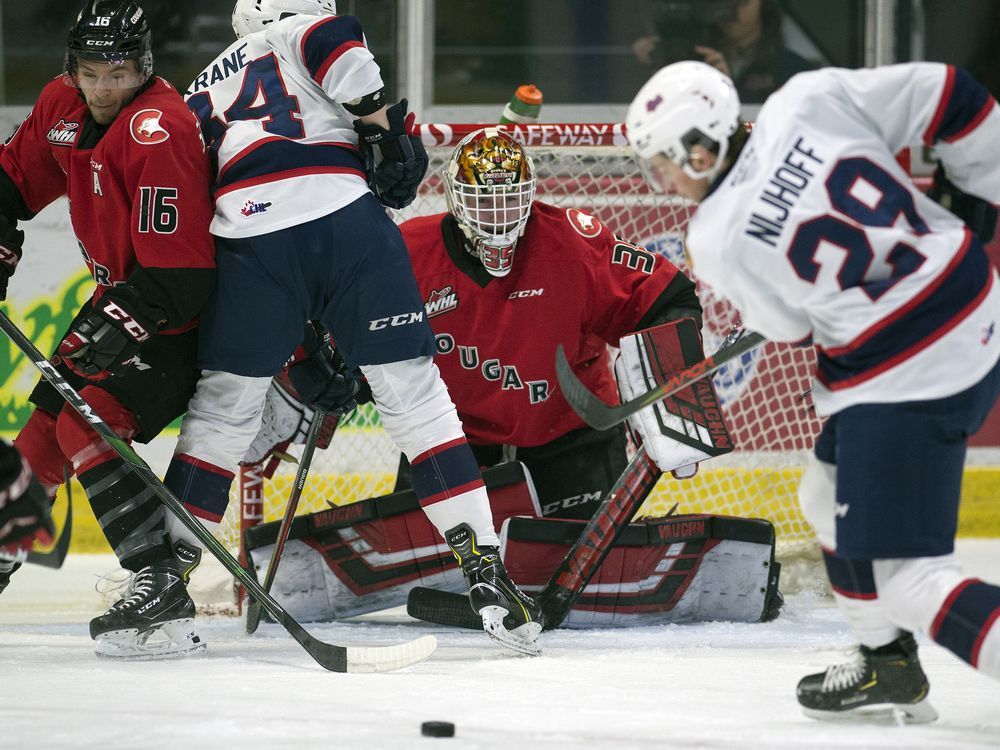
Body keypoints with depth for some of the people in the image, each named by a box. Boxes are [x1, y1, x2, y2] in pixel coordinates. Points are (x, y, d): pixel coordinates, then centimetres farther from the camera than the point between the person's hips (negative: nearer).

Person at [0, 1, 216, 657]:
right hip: (121, 297, 9)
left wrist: (116, 326, -36)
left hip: (184, 315, -9)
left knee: (87, 425, -24)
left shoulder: (160, 131, -28)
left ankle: (161, 587, -30)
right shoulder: (62, 107, -2)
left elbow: (178, 273, -31)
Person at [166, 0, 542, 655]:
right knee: (414, 396, 2)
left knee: (223, 408, 14)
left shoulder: (204, 92, 32)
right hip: (345, 216, -3)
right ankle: (484, 566, -4)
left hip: (250, 238, 3)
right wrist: (384, 125, 0)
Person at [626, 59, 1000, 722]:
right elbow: (945, 96, 0)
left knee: (894, 572, -5)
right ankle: (887, 665, 36)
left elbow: (787, 325, 4)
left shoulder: (717, 241, -11)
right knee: (831, 496, 24)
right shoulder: (810, 100, -3)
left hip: (908, 378, -8)